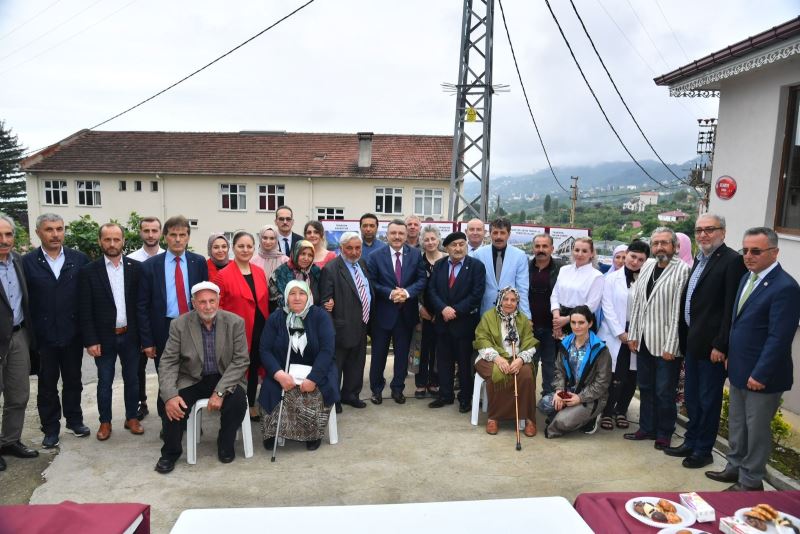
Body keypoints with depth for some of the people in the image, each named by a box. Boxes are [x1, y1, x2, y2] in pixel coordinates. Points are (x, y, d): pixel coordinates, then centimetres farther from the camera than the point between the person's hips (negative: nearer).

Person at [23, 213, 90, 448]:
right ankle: (51, 428, 25)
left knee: (73, 381, 15)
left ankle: (74, 420, 31)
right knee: (47, 384, 12)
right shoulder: (27, 262, -4)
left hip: (73, 334, 1)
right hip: (43, 336, -1)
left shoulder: (80, 259, -1)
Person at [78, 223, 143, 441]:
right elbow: (85, 310, -4)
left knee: (132, 379, 12)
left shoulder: (136, 267, 0)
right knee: (104, 382, 10)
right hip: (103, 337, -1)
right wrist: (90, 340, -9)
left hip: (130, 335, 1)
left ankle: (131, 417, 27)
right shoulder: (89, 271, -4)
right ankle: (105, 421, 25)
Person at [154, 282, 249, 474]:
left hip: (225, 378, -1)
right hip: (191, 379, 1)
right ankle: (170, 452, 5)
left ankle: (225, 443, 3)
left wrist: (220, 392, -23)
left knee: (237, 402, -28)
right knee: (171, 406, -24)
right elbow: (168, 362, -7)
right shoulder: (179, 324, -8)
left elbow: (241, 361, -11)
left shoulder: (235, 322, -10)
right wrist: (170, 395, -24)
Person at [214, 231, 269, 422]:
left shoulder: (260, 272, 8)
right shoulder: (223, 275, -9)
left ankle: (251, 405, 30)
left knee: (254, 368, 15)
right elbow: (216, 306, -8)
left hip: (259, 331, 5)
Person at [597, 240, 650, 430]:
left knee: (631, 376, 7)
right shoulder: (612, 278, 2)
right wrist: (621, 333, -8)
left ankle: (621, 411, 26)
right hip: (615, 335, -1)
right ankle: (607, 412, 12)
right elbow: (608, 308, -2)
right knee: (615, 376, -4)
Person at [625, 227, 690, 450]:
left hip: (665, 344, -6)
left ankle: (664, 434, 23)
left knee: (664, 392, 6)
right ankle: (647, 428, 32)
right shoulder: (646, 267, 9)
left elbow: (679, 310, -15)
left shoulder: (682, 270, -12)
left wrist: (671, 346, -16)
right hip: (644, 340, 6)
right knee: (645, 388, 17)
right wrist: (633, 335, 8)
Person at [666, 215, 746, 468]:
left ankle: (703, 450, 21)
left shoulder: (732, 260, -14)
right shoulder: (700, 259, 12)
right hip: (692, 342, 8)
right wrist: (685, 341, 11)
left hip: (712, 346, -8)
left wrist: (720, 345, -18)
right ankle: (690, 442, 33)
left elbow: (731, 308, -18)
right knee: (691, 397, 18)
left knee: (708, 400, 6)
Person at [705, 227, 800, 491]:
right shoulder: (747, 278, 7)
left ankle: (751, 481, 24)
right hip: (739, 370, 8)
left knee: (757, 429, 8)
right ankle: (735, 467, 37)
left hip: (761, 375, -8)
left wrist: (760, 375, -20)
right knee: (737, 424, 20)